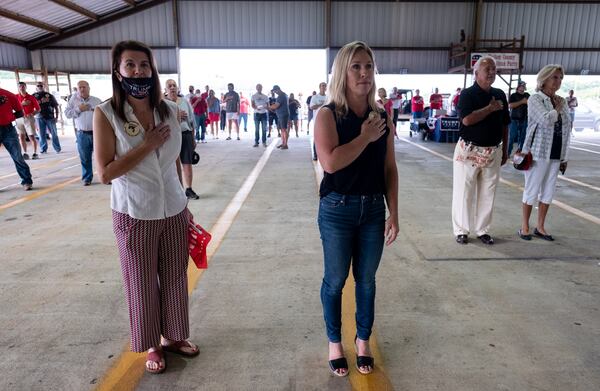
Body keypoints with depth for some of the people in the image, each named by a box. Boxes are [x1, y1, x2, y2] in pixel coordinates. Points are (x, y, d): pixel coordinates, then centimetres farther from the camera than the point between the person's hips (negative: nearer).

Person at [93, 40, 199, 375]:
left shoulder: (170, 110, 0)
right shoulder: (106, 114, -10)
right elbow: (105, 173, -14)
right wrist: (147, 145, -18)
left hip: (174, 210, 4)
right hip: (135, 214, -3)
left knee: (175, 278, 15)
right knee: (143, 284, 11)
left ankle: (174, 336, 37)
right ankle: (152, 345, 33)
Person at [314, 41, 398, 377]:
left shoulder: (382, 116, 2)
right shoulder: (328, 114, -10)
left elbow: (390, 169, 4)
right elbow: (331, 162, -25)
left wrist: (393, 213, 1)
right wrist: (366, 137, -17)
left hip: (373, 209, 4)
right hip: (337, 209, -3)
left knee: (366, 279, 16)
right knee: (335, 280, 12)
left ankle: (364, 340, 37)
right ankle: (335, 342, 34)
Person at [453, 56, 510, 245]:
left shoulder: (500, 94, 11)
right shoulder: (467, 94, -6)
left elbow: (505, 125, 15)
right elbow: (467, 119, -22)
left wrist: (505, 150, 13)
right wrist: (490, 108, -13)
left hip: (493, 152, 5)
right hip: (469, 150, -5)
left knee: (487, 194, 9)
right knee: (464, 192, 2)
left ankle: (482, 230, 21)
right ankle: (461, 230, 13)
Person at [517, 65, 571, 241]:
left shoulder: (562, 101, 11)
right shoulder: (535, 99, -6)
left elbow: (567, 130, 13)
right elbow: (546, 120, -25)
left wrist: (564, 157, 10)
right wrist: (557, 108, -6)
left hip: (555, 155, 6)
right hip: (538, 153, -6)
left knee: (548, 192, 10)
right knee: (532, 190, 2)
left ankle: (540, 227, 21)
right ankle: (524, 226, 14)